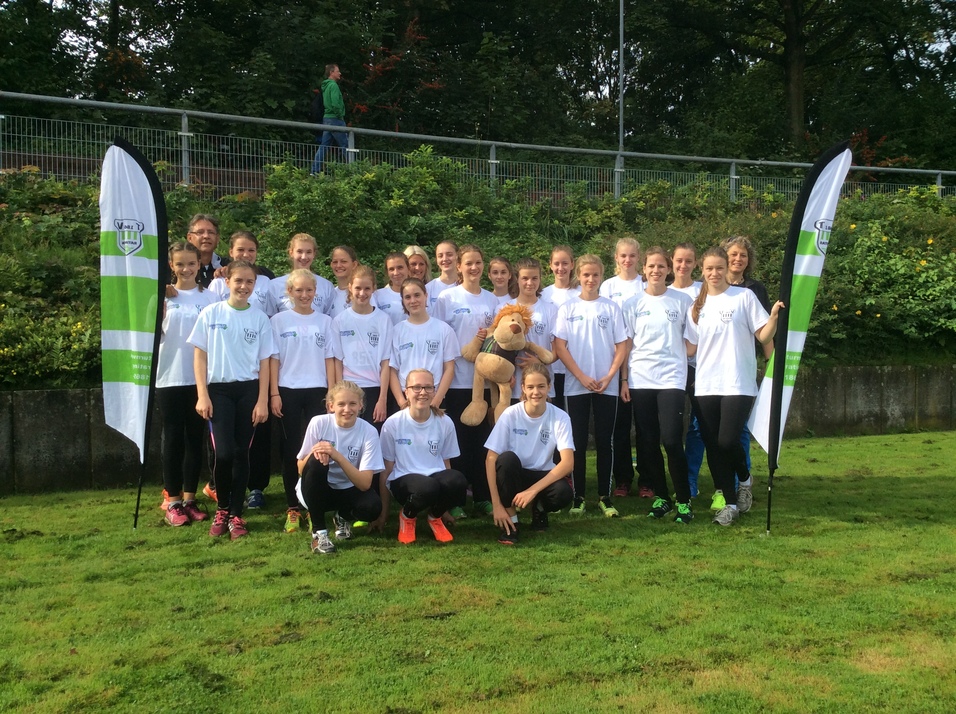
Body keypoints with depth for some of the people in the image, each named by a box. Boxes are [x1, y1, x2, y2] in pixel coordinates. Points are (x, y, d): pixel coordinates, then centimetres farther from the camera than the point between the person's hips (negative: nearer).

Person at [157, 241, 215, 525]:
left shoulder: (208, 297, 4)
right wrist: (159, 311, -21)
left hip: (199, 378, 1)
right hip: (170, 378, -1)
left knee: (195, 438, 7)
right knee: (173, 439, 3)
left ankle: (189, 499, 17)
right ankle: (172, 501, 11)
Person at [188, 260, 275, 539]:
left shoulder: (260, 318, 5)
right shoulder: (211, 313, 2)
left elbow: (264, 362, 4)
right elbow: (200, 355, 3)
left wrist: (262, 401, -2)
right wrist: (202, 395, -4)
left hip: (249, 391, 1)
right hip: (219, 390, -1)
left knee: (241, 453, 3)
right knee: (224, 453, -11)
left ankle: (236, 515, 14)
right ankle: (222, 510, 13)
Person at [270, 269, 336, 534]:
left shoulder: (324, 321, 7)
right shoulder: (279, 320, 4)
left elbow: (329, 359, 6)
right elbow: (274, 359, 2)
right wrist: (274, 393, -5)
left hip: (316, 391, 0)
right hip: (288, 391, 0)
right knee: (291, 450, 3)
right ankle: (292, 509, 10)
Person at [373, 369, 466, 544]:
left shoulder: (445, 422, 1)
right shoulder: (393, 424, -5)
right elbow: (386, 470, 3)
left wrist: (445, 509, 20)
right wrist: (383, 515, 7)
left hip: (436, 479, 3)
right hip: (403, 481, -3)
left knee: (458, 480, -34)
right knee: (428, 487, -39)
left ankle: (435, 516, 2)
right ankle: (407, 517, 0)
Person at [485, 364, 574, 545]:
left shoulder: (560, 417, -13)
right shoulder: (511, 414, -15)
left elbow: (568, 463, -21)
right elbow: (491, 458, -17)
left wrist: (532, 490, -30)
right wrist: (497, 505, -24)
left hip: (543, 477, 1)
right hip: (513, 475, -1)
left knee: (564, 493, -32)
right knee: (507, 458, -34)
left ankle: (539, 509, 5)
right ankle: (511, 521, -16)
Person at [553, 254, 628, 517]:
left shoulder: (611, 308, 5)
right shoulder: (567, 308, 3)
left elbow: (621, 347, 4)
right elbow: (560, 347, -3)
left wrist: (609, 377, -9)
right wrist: (582, 377, -11)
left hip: (607, 386, 1)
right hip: (576, 385, 0)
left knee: (604, 442, 4)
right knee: (578, 442, 2)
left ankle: (604, 496, 11)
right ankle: (578, 496, 10)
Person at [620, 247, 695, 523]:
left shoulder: (683, 301, 4)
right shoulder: (633, 304, 7)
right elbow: (626, 345, 7)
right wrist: (624, 380, 3)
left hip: (671, 378, -2)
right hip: (640, 380, 2)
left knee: (672, 440, -12)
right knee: (647, 443, 5)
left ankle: (684, 500, 2)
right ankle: (661, 497, 18)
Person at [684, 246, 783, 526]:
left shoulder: (744, 296, 1)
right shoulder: (698, 305, 13)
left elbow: (763, 336, -3)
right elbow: (690, 347, 13)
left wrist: (774, 316, -19)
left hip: (738, 384, -4)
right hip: (705, 386, 4)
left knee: (728, 442, -14)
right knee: (713, 447, 3)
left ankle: (744, 480, 18)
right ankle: (730, 503, 16)